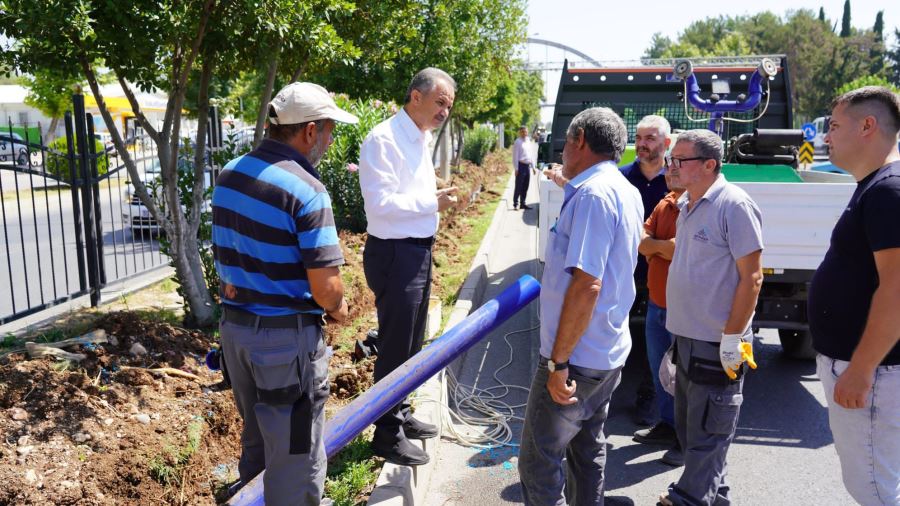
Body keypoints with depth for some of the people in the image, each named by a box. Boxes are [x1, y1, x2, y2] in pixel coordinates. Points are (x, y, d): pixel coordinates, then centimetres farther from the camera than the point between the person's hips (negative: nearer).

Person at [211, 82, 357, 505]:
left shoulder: (229, 174, 3)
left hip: (234, 326, 8)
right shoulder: (306, 191, -21)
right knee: (296, 456, 9)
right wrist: (338, 308, -1)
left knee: (256, 442, 27)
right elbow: (325, 290, -21)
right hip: (286, 337, -8)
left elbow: (226, 255, 11)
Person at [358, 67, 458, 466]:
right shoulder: (384, 139, -17)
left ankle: (399, 414, 40)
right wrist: (432, 201, -19)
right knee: (395, 345, 2)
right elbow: (381, 203, -23)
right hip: (395, 253, -10)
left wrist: (439, 197, 3)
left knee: (410, 342, 21)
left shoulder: (422, 139, 12)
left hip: (419, 250, 10)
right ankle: (387, 434, 19)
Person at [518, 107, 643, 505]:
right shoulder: (626, 192, 10)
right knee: (588, 449, 22)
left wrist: (558, 361, -23)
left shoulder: (593, 193, -21)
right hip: (608, 352, 10)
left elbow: (587, 285, -27)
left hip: (576, 356, -10)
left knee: (539, 461, 0)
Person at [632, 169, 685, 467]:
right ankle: (667, 425, 36)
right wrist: (666, 247, -15)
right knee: (659, 370, 19)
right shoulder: (666, 203, 8)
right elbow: (642, 242, 2)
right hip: (657, 303, 8)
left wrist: (653, 246, -11)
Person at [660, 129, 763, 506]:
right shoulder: (686, 204, 10)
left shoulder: (734, 206, -16)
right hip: (686, 336, 9)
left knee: (706, 433, 5)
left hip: (716, 343, -9)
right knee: (688, 427, 19)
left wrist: (732, 339, -18)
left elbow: (751, 277, -17)